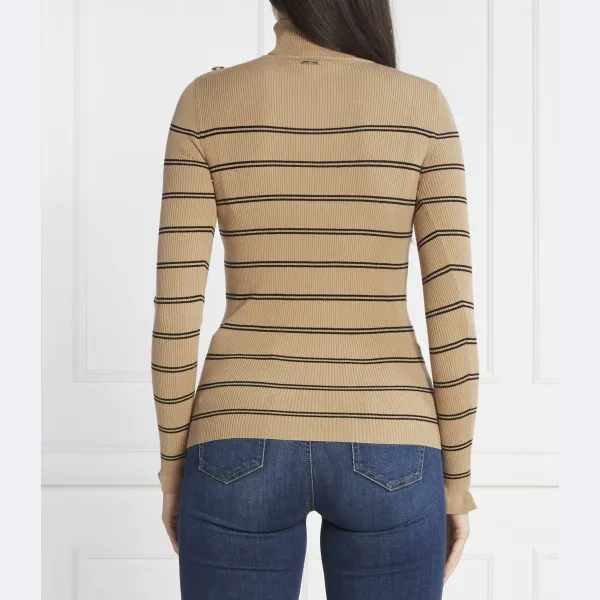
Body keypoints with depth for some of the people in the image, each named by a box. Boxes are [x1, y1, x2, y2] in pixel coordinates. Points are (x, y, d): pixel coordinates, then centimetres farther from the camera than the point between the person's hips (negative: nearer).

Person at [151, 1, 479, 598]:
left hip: (243, 450, 0)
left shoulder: (205, 101, -2)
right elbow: (453, 311, -5)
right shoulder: (422, 106, -2)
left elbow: (175, 308, -5)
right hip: (385, 453, 0)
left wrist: (173, 465, 7)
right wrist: (456, 476, 5)